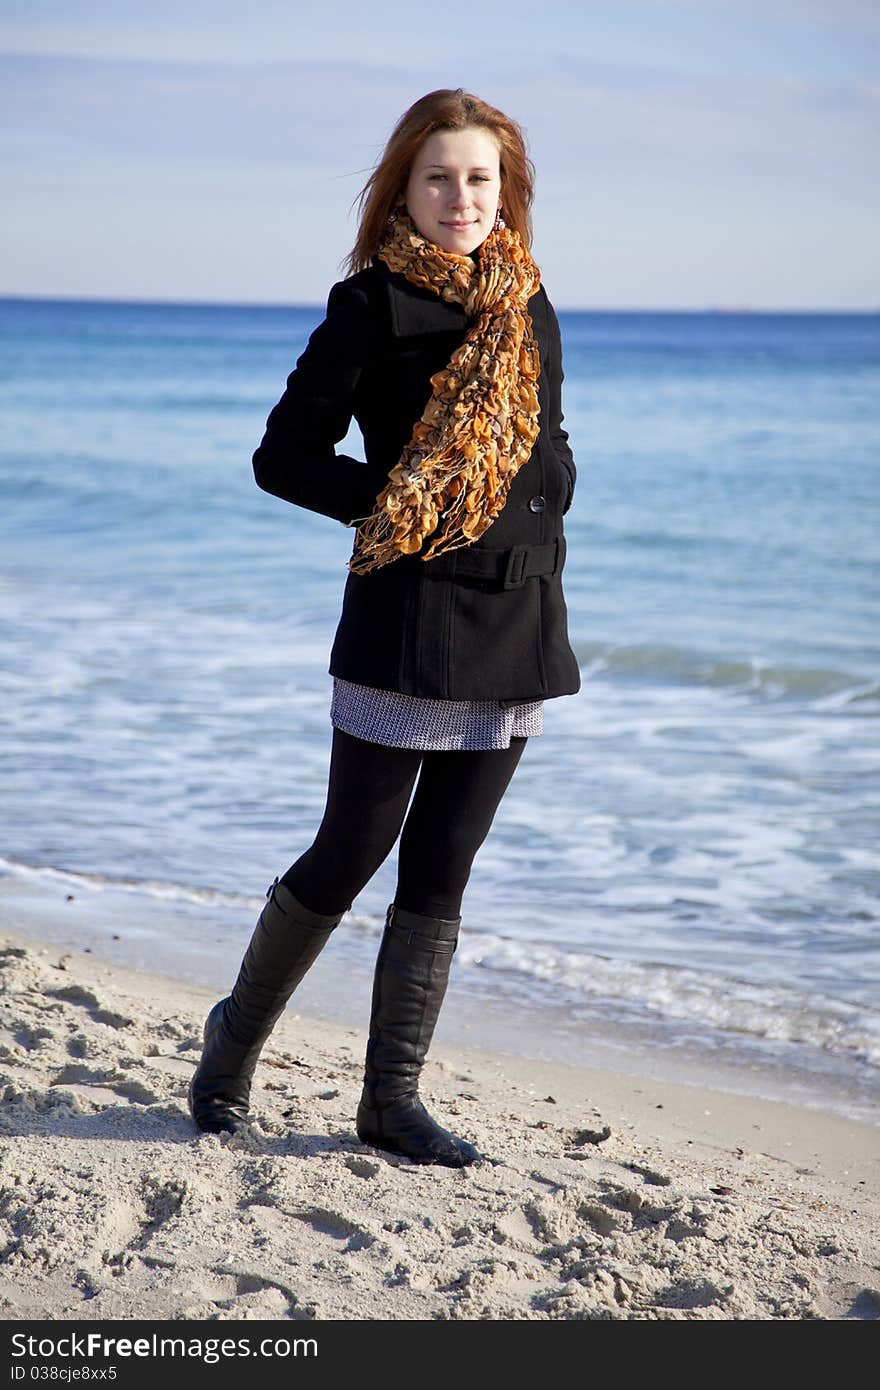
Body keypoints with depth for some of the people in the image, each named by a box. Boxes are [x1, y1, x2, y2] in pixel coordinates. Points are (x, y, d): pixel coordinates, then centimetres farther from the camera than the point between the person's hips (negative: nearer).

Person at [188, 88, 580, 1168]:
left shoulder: (528, 308, 12)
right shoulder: (373, 305, -5)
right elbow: (285, 456, -6)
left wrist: (537, 526, 4)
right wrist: (399, 505, -14)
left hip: (515, 624, 5)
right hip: (407, 616, -5)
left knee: (441, 869, 8)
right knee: (350, 854, 1)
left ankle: (392, 1099, 16)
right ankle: (237, 1035, 24)